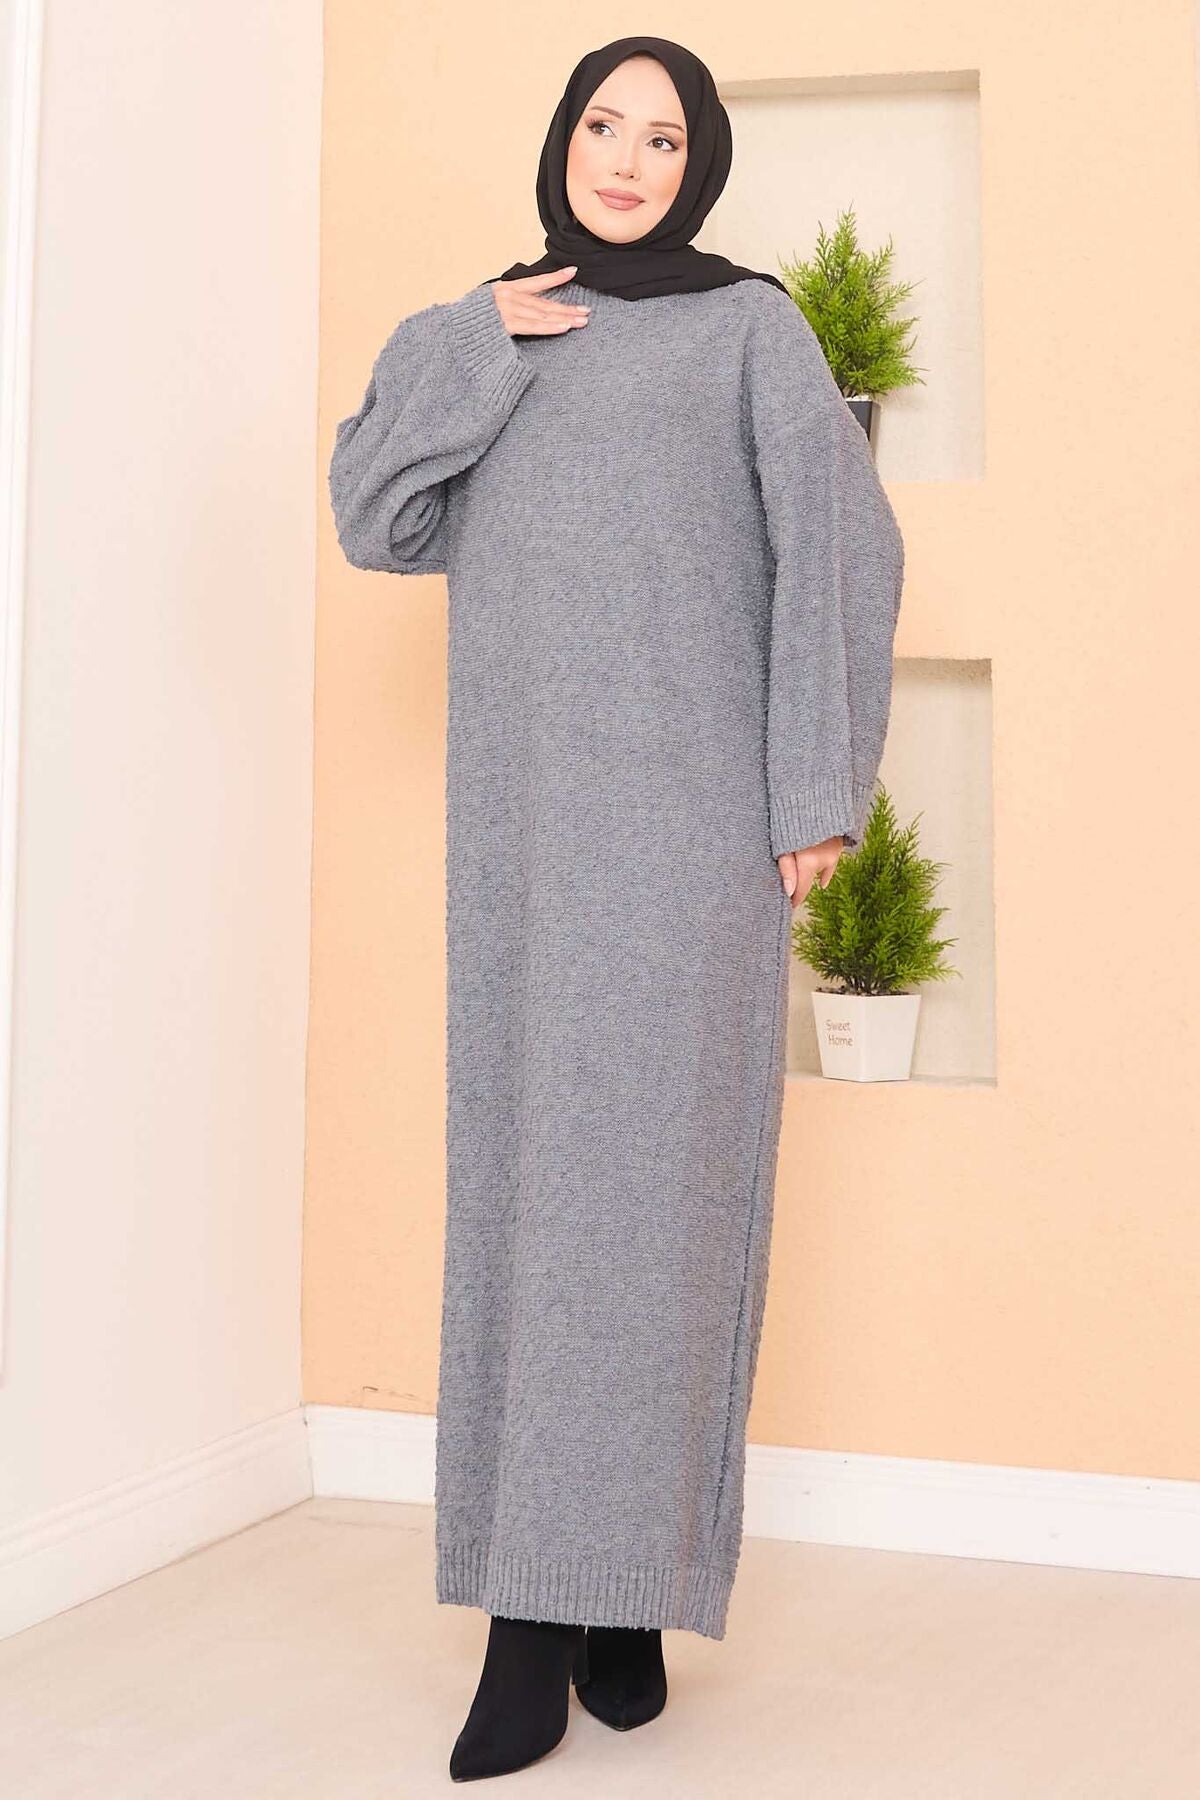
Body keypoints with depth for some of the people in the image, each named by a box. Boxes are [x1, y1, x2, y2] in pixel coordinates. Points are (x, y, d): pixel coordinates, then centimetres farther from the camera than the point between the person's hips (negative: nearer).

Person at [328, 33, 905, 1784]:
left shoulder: (749, 328, 5)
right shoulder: (485, 340, 18)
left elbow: (839, 552, -3)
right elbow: (374, 518, 8)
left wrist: (817, 788, -10)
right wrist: (474, 346, -1)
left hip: (686, 815, -4)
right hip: (523, 818, 4)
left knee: (655, 1170, -7)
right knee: (522, 1168, 0)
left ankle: (622, 1587, 0)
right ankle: (533, 1607, 3)